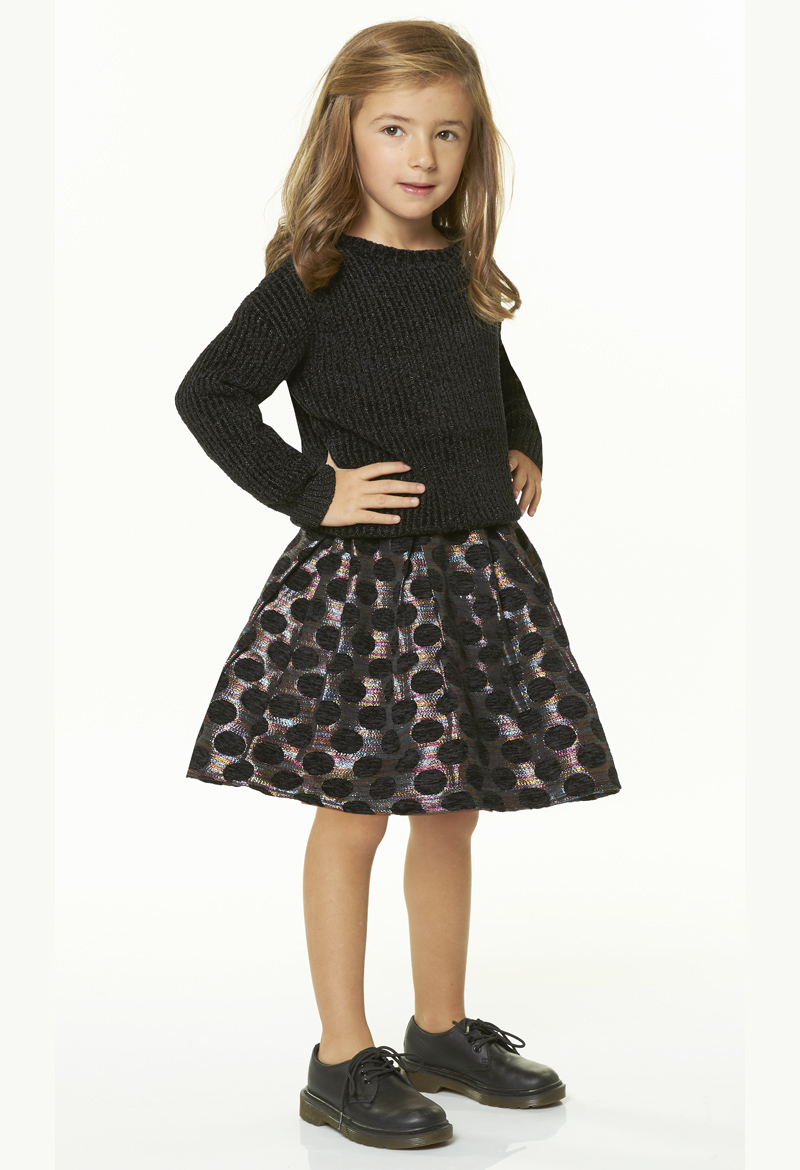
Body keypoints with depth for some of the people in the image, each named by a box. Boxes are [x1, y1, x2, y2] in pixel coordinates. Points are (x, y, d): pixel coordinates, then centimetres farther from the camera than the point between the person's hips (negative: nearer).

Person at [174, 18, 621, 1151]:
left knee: (454, 806, 14)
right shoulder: (313, 281, -10)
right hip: (364, 577, -6)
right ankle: (343, 1060, 15)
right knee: (355, 812, 1)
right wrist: (311, 492, -14)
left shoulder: (462, 271, 9)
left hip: (478, 567, 6)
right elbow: (207, 395, -11)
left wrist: (523, 451, 13)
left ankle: (443, 1031, 30)